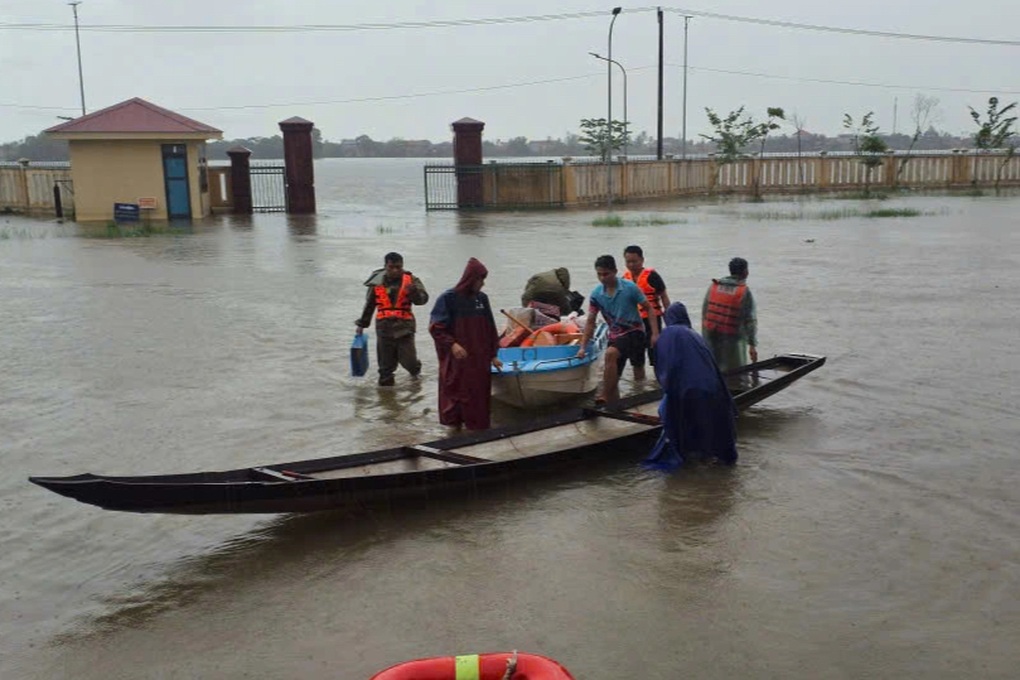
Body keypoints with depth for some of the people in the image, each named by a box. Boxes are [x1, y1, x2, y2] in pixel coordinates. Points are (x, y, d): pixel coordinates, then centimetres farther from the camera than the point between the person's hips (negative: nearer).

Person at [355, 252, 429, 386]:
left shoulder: (411, 280, 0)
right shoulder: (377, 283, 5)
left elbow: (423, 299, -10)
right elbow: (369, 305, 17)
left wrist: (414, 291, -31)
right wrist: (362, 324, 22)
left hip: (404, 326, -2)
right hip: (384, 327, 2)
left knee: (408, 360, -4)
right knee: (386, 363, 5)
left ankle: (415, 370, 30)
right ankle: (386, 384, 22)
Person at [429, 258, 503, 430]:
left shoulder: (482, 298, 7)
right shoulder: (448, 298, -8)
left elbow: (490, 329, 13)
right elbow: (435, 327, -9)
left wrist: (493, 355, 13)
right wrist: (452, 344, -22)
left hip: (480, 361, 5)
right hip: (456, 362, -5)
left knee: (479, 397, 7)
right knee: (455, 396, 1)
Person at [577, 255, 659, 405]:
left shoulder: (630, 288, -13)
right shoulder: (596, 294, -3)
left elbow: (648, 308, -5)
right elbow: (590, 322, 1)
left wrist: (655, 333, -13)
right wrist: (582, 347, -7)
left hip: (633, 332, -5)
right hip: (615, 335, 5)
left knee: (610, 354, -31)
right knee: (612, 378, 5)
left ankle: (605, 397, -29)